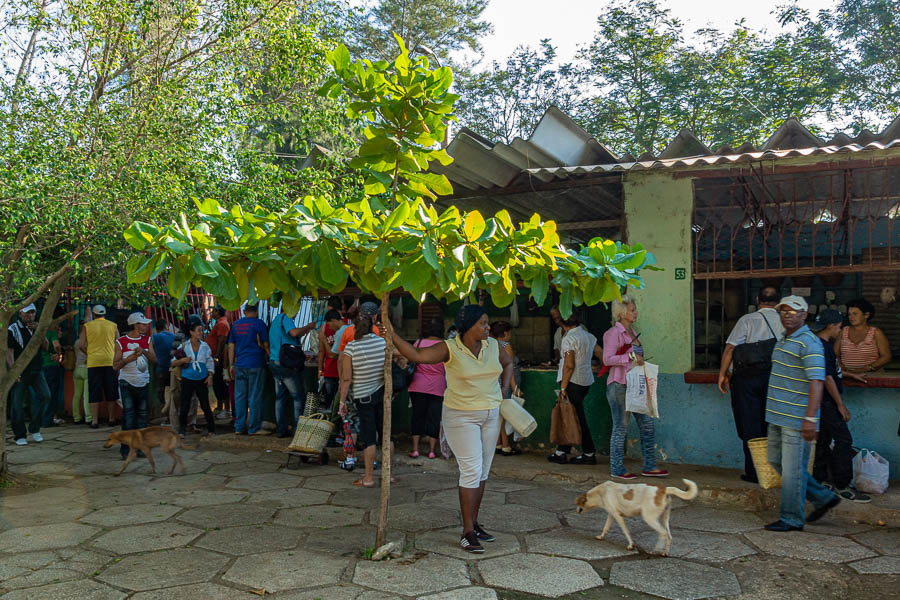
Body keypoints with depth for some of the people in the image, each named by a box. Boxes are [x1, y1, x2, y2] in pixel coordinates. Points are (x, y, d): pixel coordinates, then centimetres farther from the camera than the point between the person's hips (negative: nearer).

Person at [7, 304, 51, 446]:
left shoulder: (36, 327, 14)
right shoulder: (12, 329, -2)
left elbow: (46, 347, 8)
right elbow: (9, 351, -9)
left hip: (36, 370, 4)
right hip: (20, 372, -4)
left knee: (45, 395, -12)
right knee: (17, 403, -1)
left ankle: (34, 429, 2)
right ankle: (20, 435, 8)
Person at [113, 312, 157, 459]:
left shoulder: (147, 340, 7)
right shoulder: (121, 342, -3)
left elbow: (155, 360, 1)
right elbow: (115, 366, -5)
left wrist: (144, 352, -16)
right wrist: (130, 358, -19)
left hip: (143, 383, 4)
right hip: (127, 384, -3)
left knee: (142, 415, 5)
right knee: (128, 415, -9)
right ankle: (125, 449, -2)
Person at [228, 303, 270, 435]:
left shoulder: (236, 324, 12)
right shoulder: (259, 323, -4)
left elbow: (231, 346, 13)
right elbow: (266, 345, -5)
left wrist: (231, 365, 17)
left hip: (239, 365, 5)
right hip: (256, 365, -5)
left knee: (240, 396, 8)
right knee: (255, 397, -1)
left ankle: (239, 427, 11)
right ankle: (254, 428, 2)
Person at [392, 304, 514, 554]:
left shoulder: (492, 345, 1)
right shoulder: (450, 349, -15)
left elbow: (508, 364, 20)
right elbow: (417, 354, -27)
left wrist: (504, 392, 9)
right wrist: (392, 336, -37)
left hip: (491, 415, 6)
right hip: (461, 417, -6)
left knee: (483, 471, 11)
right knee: (471, 470, -10)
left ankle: (474, 523, 25)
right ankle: (467, 532, 0)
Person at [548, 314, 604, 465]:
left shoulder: (569, 338, -13)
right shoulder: (589, 336, 10)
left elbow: (569, 366, -18)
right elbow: (601, 354, 16)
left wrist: (563, 387, -14)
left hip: (573, 382, -8)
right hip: (587, 381, 8)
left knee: (578, 418, 0)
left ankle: (589, 454, 6)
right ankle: (561, 452, 13)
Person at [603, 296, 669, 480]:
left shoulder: (632, 332, 17)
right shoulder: (613, 333, -10)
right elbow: (607, 359, -18)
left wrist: (640, 361, 11)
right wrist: (630, 357, -21)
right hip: (619, 385, -9)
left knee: (647, 423, 7)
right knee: (621, 427, -2)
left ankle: (649, 466, 16)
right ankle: (617, 469, 10)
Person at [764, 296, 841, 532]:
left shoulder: (809, 342, -13)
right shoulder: (782, 340, 15)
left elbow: (816, 383, -20)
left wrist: (810, 418, -26)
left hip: (797, 420, -9)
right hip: (778, 415, 10)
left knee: (792, 468, -2)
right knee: (777, 461, 16)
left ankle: (792, 519, 11)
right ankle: (823, 497, 29)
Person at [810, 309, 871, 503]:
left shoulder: (825, 345, 14)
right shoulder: (822, 346, -19)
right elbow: (827, 378, -22)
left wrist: (851, 375, 35)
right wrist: (841, 405, -19)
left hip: (827, 402, 10)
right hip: (827, 402, -10)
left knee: (824, 440, 13)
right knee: (843, 440, -7)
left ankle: (819, 480, 19)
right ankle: (842, 486, -3)